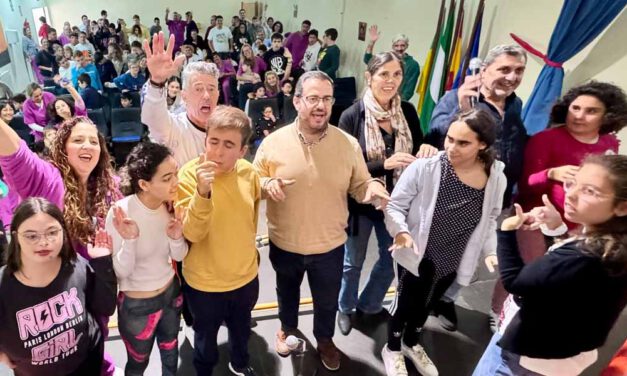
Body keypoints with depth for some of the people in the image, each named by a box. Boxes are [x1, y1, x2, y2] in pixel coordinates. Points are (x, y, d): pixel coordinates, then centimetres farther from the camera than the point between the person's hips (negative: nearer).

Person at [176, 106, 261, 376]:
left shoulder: (248, 172, -11)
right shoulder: (189, 173, -22)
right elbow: (192, 233, -29)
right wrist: (203, 192, -44)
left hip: (246, 274, 4)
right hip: (205, 281, -3)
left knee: (241, 328, 29)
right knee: (206, 336, 23)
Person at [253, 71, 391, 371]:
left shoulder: (349, 144, -10)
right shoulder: (273, 142, -12)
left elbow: (360, 187, -2)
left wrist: (372, 188, -24)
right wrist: (267, 184, -25)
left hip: (330, 246, 0)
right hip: (284, 245, 0)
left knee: (327, 301, 23)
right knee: (287, 293, 28)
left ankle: (324, 339, 54)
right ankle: (288, 328, 60)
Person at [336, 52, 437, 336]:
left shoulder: (408, 112, -3)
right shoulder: (352, 116, -15)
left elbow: (418, 149, 7)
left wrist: (427, 149, -17)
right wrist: (385, 164, -30)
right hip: (360, 202, -4)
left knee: (391, 259, 20)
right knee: (353, 262, 17)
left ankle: (369, 306, 47)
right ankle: (345, 308, 44)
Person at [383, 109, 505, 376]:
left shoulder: (496, 179, -12)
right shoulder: (424, 168, -26)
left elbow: (490, 220, 4)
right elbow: (395, 206, -17)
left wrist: (490, 250, -7)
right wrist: (400, 231, -35)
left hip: (453, 261, 4)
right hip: (417, 255, -4)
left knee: (427, 304, 27)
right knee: (406, 302, 15)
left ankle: (411, 343, 57)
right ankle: (392, 348, 47)